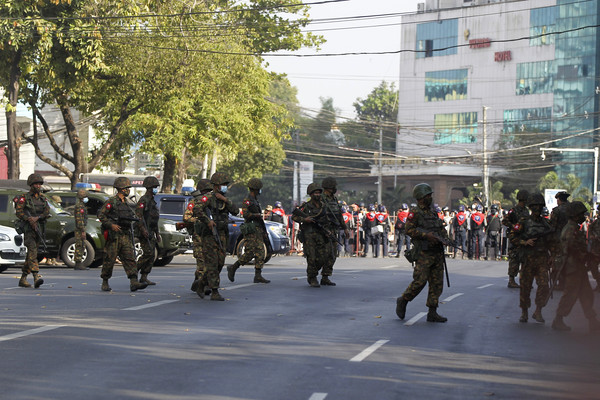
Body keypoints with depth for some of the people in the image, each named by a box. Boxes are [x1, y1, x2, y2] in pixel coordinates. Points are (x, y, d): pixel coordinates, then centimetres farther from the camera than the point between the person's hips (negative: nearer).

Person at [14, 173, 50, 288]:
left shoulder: (42, 198, 13)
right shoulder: (24, 198, -1)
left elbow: (47, 212, 3)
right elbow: (19, 212, -9)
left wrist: (37, 218, -14)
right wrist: (30, 221, -19)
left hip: (39, 228, 6)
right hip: (29, 228, -6)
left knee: (31, 254, 9)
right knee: (32, 252, -19)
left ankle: (23, 279, 19)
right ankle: (36, 277, -31)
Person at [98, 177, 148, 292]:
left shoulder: (126, 203, 16)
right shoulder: (111, 202, -7)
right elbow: (101, 215, -11)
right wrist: (111, 225, -19)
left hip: (125, 236, 7)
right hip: (114, 235, -7)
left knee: (130, 258, -5)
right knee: (109, 260, 0)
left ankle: (134, 283, -12)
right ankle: (105, 283, 13)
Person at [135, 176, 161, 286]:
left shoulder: (152, 201, 21)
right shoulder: (143, 200, -10)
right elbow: (139, 215, -20)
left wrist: (157, 233, 24)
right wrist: (143, 229, -29)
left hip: (151, 232, 9)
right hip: (143, 232, -9)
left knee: (151, 256, 5)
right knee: (148, 253, -15)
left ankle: (144, 277, 7)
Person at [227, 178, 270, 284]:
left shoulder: (255, 200, 20)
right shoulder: (247, 201, -9)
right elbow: (245, 214, -24)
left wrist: (264, 231, 24)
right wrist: (258, 215, -14)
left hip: (258, 230, 9)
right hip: (250, 230, -9)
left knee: (260, 252, 2)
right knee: (249, 253, -11)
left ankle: (258, 276, 0)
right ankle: (232, 268, 4)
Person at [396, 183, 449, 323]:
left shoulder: (433, 213, 18)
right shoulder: (415, 212, -5)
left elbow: (441, 228, 24)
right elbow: (409, 229, -15)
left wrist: (445, 238, 3)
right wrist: (427, 235, -22)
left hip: (437, 253, 7)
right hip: (423, 254, -7)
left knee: (437, 283, 3)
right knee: (420, 281, -11)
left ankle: (432, 313, 6)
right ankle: (402, 301, 11)